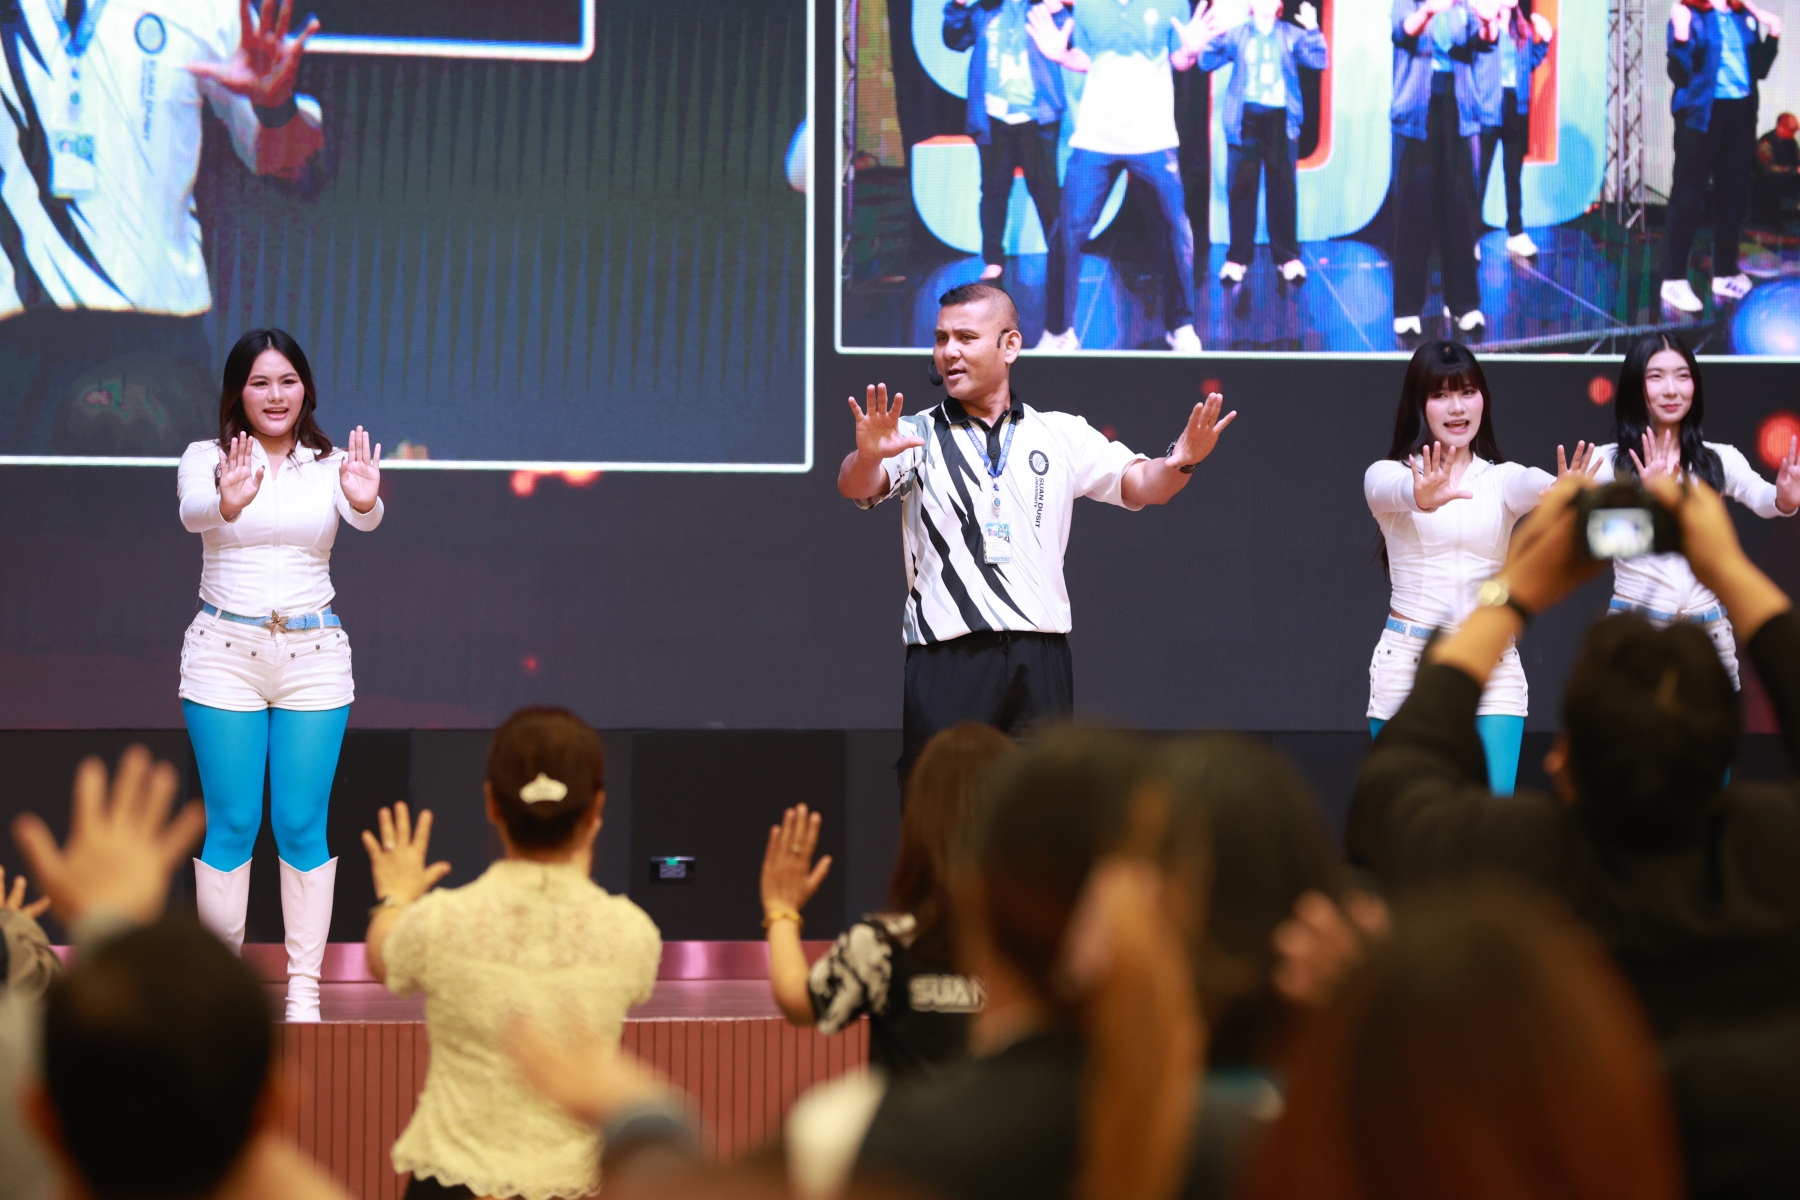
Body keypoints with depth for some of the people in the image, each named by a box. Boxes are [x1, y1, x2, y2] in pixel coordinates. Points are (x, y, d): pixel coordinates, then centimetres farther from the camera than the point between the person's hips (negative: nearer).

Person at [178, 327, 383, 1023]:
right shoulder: (206, 458, 1)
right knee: (231, 824, 0)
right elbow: (192, 512, -22)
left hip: (313, 654, 1)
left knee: (302, 826, 1)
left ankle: (304, 989, 8)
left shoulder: (331, 465, 4)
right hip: (224, 653, -1)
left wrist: (365, 499, -43)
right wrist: (228, 503, -47)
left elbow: (364, 519, -18)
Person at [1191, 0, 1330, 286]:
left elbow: (1319, 61, -2)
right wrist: (1209, 38, -16)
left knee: (1283, 187, -1)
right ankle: (1238, 257, 4)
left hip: (1281, 118, 0)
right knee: (1241, 186, -2)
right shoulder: (1236, 35, 9)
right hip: (1245, 118, 0)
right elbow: (1208, 62, 1)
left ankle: (1287, 256, 7)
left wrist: (1313, 31, -16)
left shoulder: (1292, 35, 9)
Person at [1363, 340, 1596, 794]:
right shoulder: (1387, 474, 1)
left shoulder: (1502, 479, 7)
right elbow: (1392, 490, -24)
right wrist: (1421, 496, -49)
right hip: (1409, 664, -1)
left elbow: (1533, 486, -18)